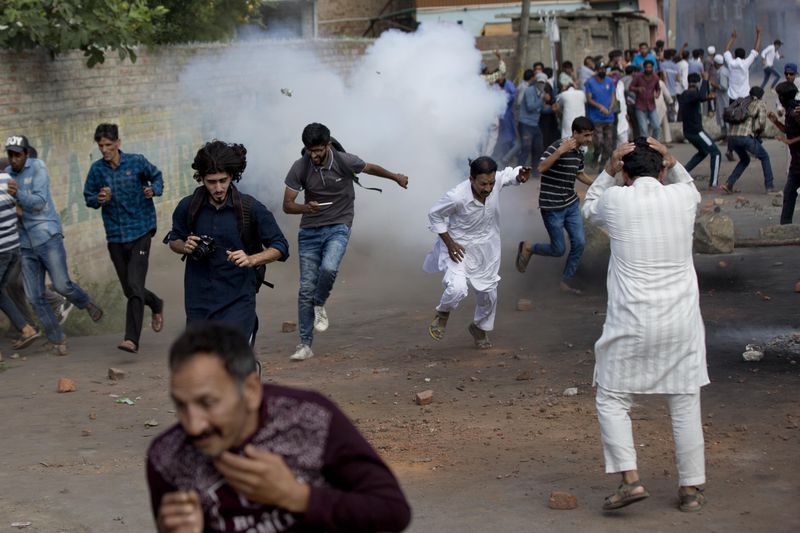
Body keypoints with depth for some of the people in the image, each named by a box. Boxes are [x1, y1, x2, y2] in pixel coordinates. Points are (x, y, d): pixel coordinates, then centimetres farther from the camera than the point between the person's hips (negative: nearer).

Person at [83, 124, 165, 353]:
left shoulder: (137, 162, -4)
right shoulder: (97, 169, 1)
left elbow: (157, 176, 13)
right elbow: (88, 196, 10)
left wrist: (153, 190, -8)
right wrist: (99, 199, -12)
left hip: (140, 233, -3)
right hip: (115, 237, 3)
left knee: (135, 287, -14)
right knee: (129, 289, 12)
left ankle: (132, 339, -14)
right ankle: (156, 305, 43)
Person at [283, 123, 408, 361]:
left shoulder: (345, 162, -12)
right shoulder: (299, 168, -10)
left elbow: (371, 168, 10)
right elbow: (287, 205, -7)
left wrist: (396, 177, 26)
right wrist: (306, 208, -29)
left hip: (338, 227, -2)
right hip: (310, 230, 2)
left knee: (328, 268, -31)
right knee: (306, 288, -2)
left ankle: (320, 305, 1)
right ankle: (305, 345, 7)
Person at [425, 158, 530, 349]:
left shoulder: (497, 181, -21)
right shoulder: (457, 197, -32)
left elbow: (512, 174, 2)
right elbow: (434, 215, -15)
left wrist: (521, 175, -23)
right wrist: (449, 243, -17)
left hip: (486, 247, 5)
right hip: (460, 247, -5)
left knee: (488, 293, 15)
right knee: (458, 289, -26)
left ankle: (480, 327, 46)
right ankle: (443, 313, 10)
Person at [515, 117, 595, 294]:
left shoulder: (579, 152, 5)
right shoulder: (558, 146, -19)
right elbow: (541, 168, -30)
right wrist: (560, 151, -39)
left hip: (571, 204, 7)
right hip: (552, 207, -7)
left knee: (579, 243, 2)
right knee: (558, 250, 0)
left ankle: (566, 281, 18)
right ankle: (527, 248, 26)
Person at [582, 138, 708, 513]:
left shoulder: (616, 200, -5)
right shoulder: (682, 198, 0)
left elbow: (589, 209, 19)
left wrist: (608, 171, 12)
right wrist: (672, 165, 12)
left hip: (632, 323, -2)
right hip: (681, 321, 3)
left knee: (612, 400, 11)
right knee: (685, 404, 11)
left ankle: (630, 478, -1)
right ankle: (691, 488, 17)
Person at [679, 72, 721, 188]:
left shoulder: (684, 95, 10)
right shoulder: (692, 94, -18)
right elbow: (702, 97, -42)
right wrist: (705, 80, -33)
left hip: (688, 131, 10)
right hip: (696, 131, -10)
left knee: (703, 152, 29)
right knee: (716, 153, -2)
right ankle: (713, 183, -6)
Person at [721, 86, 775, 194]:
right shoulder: (760, 104, 10)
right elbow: (762, 122, -5)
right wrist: (760, 132, 16)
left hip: (731, 136, 5)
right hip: (746, 136, -5)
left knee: (745, 160, 29)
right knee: (764, 157, 20)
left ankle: (729, 184, 14)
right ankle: (769, 186, 17)